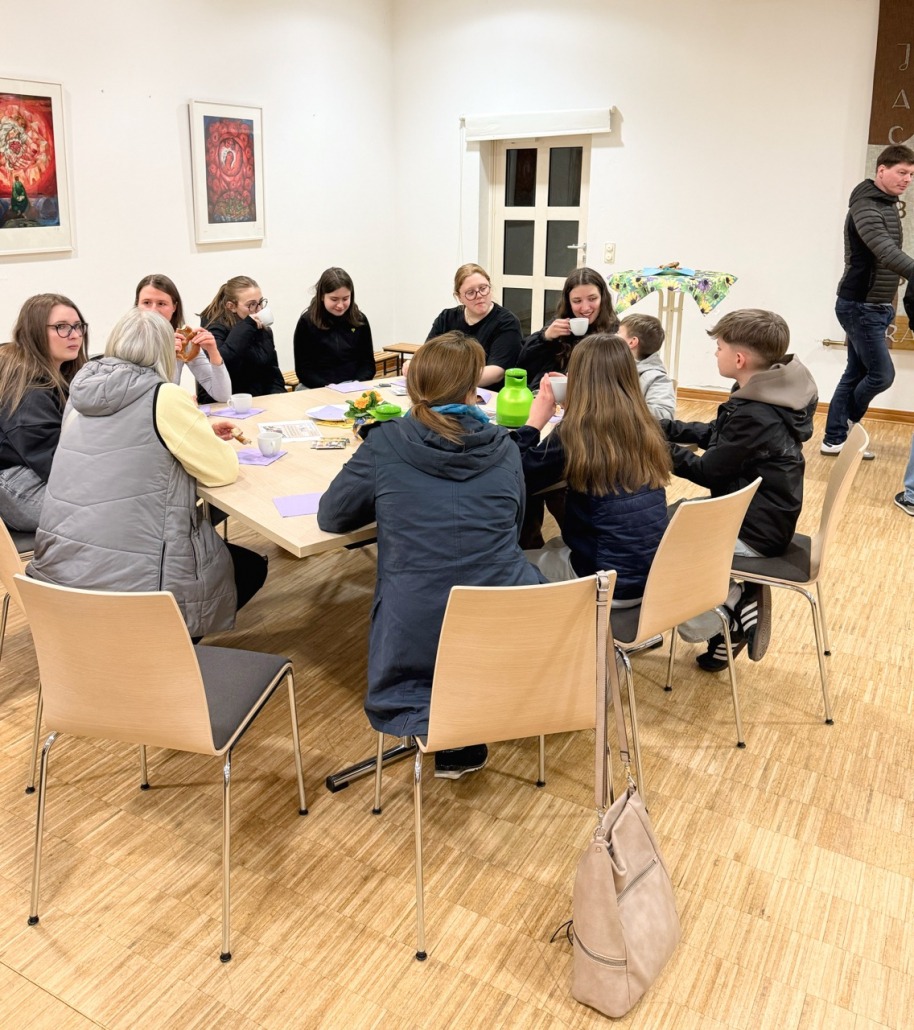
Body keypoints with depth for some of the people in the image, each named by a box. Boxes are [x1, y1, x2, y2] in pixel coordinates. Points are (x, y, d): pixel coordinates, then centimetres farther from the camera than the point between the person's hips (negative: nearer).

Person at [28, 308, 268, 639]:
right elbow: (224, 470, -5)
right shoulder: (164, 398, -12)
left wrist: (196, 433, 24)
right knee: (251, 566, 19)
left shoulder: (81, 396, 7)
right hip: (133, 584, -7)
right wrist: (196, 437, 16)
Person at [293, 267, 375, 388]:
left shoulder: (360, 320, 8)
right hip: (316, 389, -2)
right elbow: (303, 369, -1)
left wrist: (356, 385, -9)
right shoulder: (307, 322, 0)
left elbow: (368, 363, 10)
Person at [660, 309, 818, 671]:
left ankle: (734, 613, 3)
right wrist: (662, 428, 5)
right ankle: (737, 596, 11)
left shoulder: (754, 416, -28)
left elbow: (707, 472, -19)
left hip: (754, 532, -9)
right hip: (759, 515, 9)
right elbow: (714, 435, 12)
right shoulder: (767, 397, 1)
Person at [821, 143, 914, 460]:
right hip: (859, 306, -9)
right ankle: (846, 424, 18)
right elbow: (885, 252, -32)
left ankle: (835, 439, 15)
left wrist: (888, 305, 16)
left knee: (856, 374, 10)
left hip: (874, 306, 9)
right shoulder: (865, 206, -16)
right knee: (881, 374, -5)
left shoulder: (888, 205, 14)